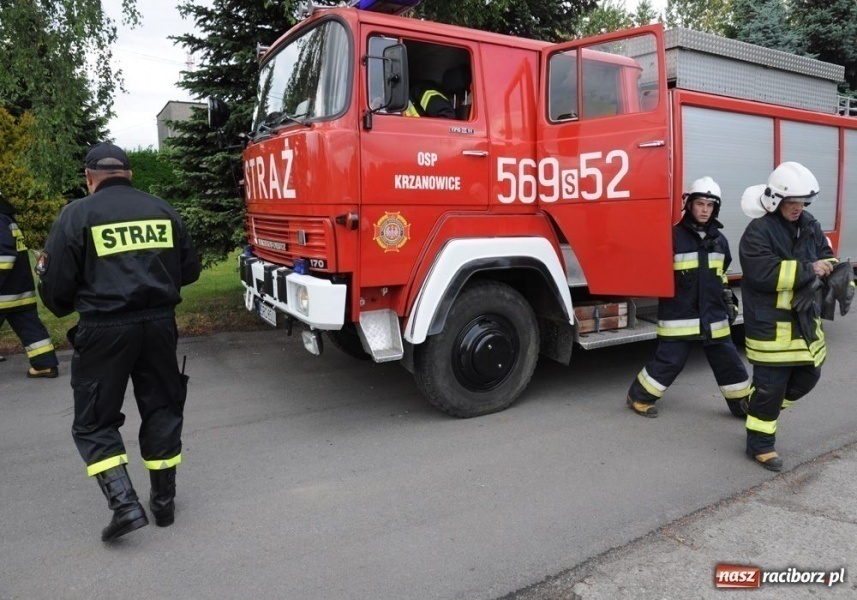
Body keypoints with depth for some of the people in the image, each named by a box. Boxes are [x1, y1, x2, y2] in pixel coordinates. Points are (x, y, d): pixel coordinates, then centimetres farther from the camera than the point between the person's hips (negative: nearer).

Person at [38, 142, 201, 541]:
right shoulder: (162, 210, 7)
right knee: (161, 408, 16)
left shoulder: (76, 215, -4)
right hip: (158, 323, 4)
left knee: (94, 421, 11)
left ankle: (124, 504, 1)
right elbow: (189, 271, 11)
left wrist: (64, 308, 17)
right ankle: (164, 500, 25)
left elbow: (56, 285, -4)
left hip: (104, 329, -3)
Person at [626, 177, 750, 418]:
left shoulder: (719, 239, 10)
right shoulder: (674, 236, -9)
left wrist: (729, 300, 21)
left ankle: (743, 403, 28)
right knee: (669, 360, -1)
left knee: (728, 360, 12)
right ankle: (639, 397, 15)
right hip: (680, 314, -5)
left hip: (713, 313, 6)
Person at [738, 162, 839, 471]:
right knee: (770, 386, 0)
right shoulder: (758, 232, -16)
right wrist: (808, 270, -24)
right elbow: (764, 274, -26)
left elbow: (826, 257, 10)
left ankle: (763, 409, 40)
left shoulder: (809, 225, 8)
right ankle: (760, 445, 16)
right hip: (770, 324, -8)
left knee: (808, 375, 18)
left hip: (804, 318, 8)